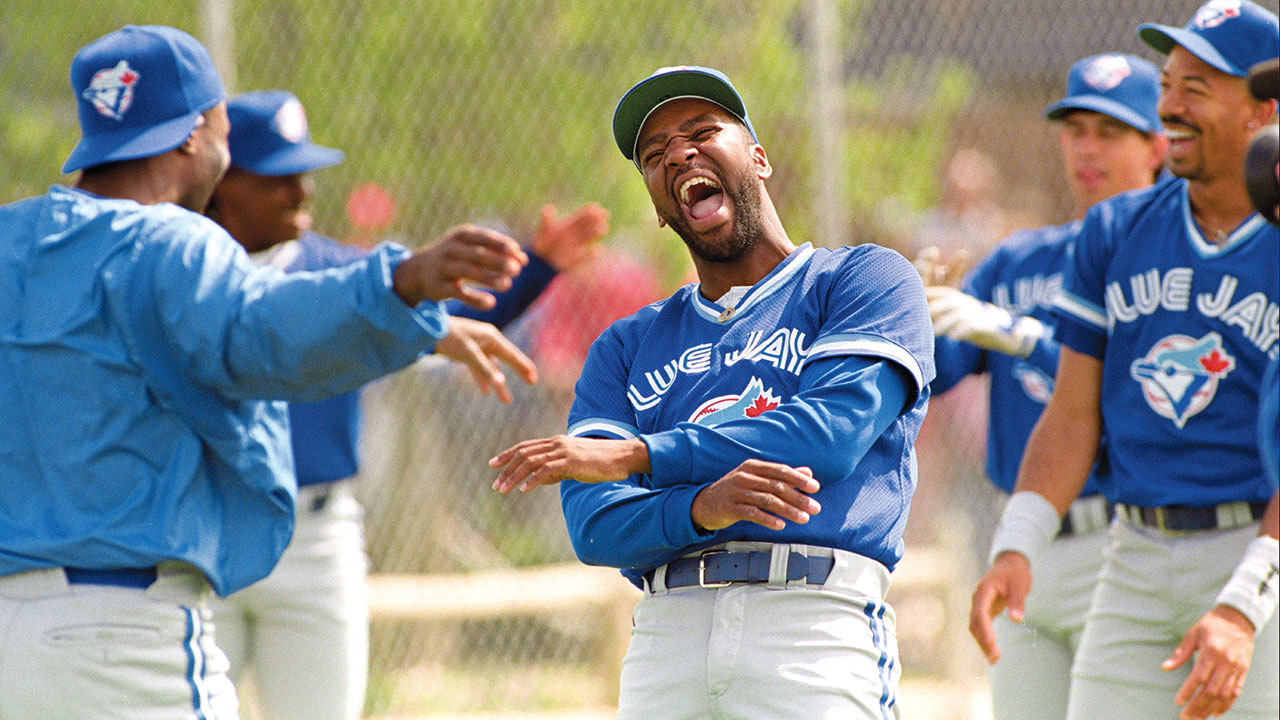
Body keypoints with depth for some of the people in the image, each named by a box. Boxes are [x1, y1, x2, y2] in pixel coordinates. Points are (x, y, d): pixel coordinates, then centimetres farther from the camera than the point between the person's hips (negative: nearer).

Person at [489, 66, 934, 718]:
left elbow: (831, 432, -6)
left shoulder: (865, 280, 12)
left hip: (814, 614, -3)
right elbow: (593, 525, 8)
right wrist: (703, 506, -14)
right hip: (666, 632, 3)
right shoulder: (626, 347, 22)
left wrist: (634, 454, -8)